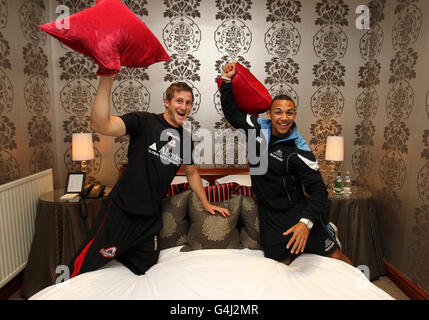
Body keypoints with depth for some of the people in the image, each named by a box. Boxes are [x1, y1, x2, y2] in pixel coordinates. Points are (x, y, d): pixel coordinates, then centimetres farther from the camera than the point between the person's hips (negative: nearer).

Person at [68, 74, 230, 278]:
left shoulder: (186, 138, 8)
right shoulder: (144, 121, -10)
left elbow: (191, 172, 21)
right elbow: (100, 125, -26)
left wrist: (206, 204, 21)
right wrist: (106, 83, -35)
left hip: (151, 216, 6)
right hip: (122, 210, -6)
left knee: (143, 269, 18)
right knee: (87, 263, -1)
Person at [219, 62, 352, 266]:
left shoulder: (299, 150, -18)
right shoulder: (258, 128, -5)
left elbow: (318, 190, -19)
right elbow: (231, 112, 8)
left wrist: (306, 222, -34)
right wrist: (227, 80, -1)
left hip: (297, 210, -3)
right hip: (269, 214, 4)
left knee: (335, 258, -1)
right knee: (279, 263, 13)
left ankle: (328, 233, 33)